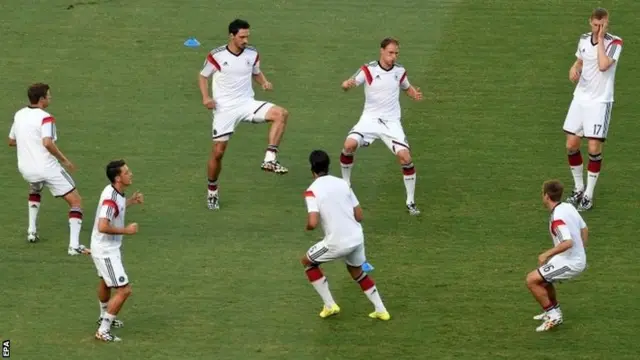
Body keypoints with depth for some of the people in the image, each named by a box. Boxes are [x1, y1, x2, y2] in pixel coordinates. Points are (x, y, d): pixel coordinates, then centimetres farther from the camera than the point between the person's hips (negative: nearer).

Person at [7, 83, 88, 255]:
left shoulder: (19, 115, 7)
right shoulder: (45, 118, -15)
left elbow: (11, 141, 18)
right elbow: (48, 143, -29)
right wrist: (64, 160, -17)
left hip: (26, 168, 7)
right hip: (47, 168, -7)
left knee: (35, 190, 41)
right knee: (76, 201, 1)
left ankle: (32, 231, 31)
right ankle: (74, 245, -12)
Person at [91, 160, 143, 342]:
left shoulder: (116, 192, 0)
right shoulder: (110, 198, -29)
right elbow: (103, 227, -37)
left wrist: (131, 201, 11)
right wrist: (126, 230, -26)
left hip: (109, 248, 11)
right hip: (106, 251, -11)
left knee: (106, 282, 31)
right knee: (124, 290, -11)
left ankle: (105, 317, 55)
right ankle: (103, 331, -5)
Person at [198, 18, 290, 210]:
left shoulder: (252, 54, -1)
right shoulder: (216, 56, -10)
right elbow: (203, 76, 5)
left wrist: (264, 82, -4)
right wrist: (206, 97, -12)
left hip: (246, 104, 3)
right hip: (224, 108, -3)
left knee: (281, 114, -22)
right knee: (218, 152, -2)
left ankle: (270, 159, -20)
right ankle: (212, 191, 22)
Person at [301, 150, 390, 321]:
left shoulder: (312, 191, -11)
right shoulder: (343, 183, 5)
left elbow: (313, 223, -21)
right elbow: (359, 216, 7)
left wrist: (308, 227, 3)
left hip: (338, 242, -5)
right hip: (357, 237, 5)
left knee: (307, 262, 21)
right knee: (356, 271, 32)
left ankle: (329, 305, 19)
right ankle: (381, 310, 30)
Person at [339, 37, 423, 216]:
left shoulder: (399, 71, 1)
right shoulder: (368, 70, -8)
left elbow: (407, 87, 19)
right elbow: (351, 83, -17)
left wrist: (415, 94, -5)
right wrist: (347, 84, -43)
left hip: (391, 122, 1)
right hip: (370, 119, -1)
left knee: (405, 156, -17)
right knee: (349, 144, -25)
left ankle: (411, 202, 0)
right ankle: (345, 183, 2)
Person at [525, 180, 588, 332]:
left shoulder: (557, 217, -24)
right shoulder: (569, 207, 4)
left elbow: (568, 242, -34)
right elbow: (584, 229, 17)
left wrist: (546, 254, -24)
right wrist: (581, 251, 28)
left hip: (569, 262, -10)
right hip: (579, 259, 10)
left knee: (532, 280, -9)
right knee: (543, 277, 28)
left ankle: (553, 316, -4)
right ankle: (554, 311, 39)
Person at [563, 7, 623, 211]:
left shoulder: (614, 43, -13)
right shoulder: (584, 39, 4)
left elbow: (603, 65, -28)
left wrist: (600, 39, -21)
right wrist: (574, 69, -1)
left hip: (600, 101, -5)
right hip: (580, 98, 5)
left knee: (594, 148, -7)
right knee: (571, 145, 4)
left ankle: (588, 195, 6)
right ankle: (578, 189, 24)